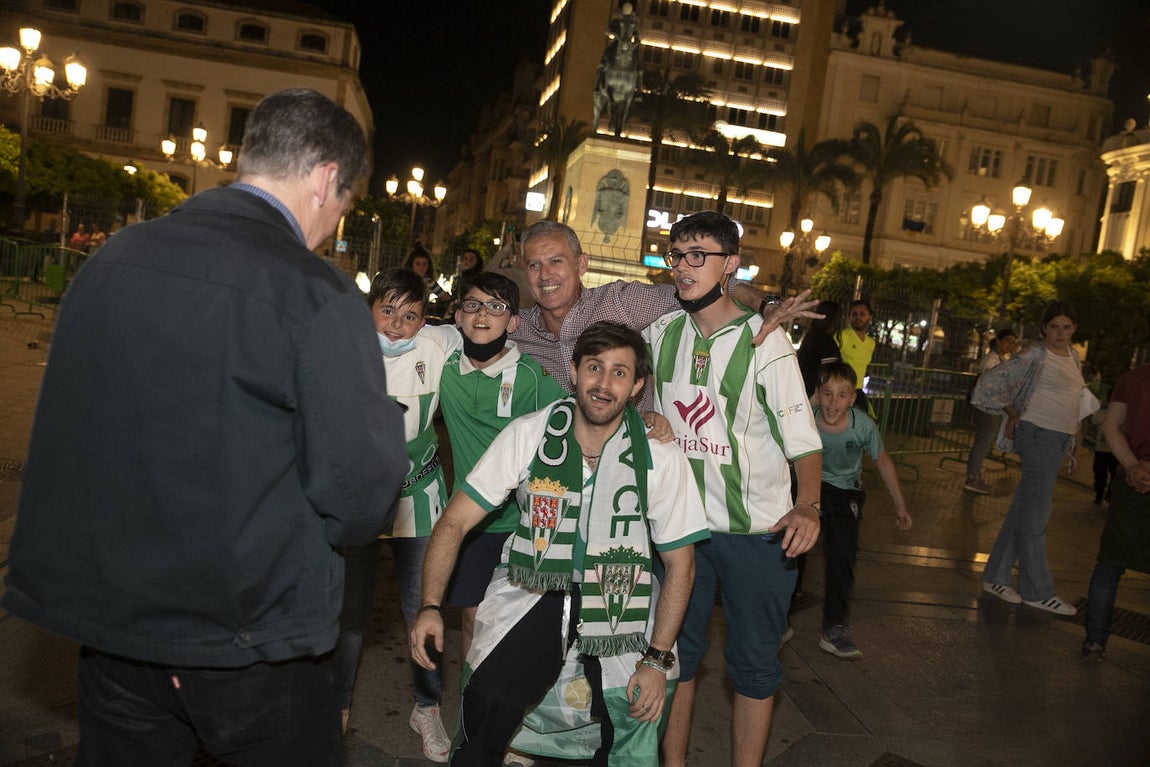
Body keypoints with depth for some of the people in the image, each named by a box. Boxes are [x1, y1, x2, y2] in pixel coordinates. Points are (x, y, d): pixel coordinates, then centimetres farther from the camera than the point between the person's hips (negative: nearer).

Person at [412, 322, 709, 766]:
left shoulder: (661, 459, -9)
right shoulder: (527, 435, -8)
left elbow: (678, 561, 0)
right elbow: (454, 522, -4)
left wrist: (657, 658, -6)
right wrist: (430, 607, -15)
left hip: (618, 598, 1)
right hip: (533, 591, 0)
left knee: (634, 714, -17)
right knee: (486, 709, -20)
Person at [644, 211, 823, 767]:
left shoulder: (765, 340, -12)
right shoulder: (659, 333, 2)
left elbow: (802, 436, -15)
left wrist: (807, 506, -29)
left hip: (757, 531, -4)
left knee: (755, 664, 8)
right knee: (674, 650, 15)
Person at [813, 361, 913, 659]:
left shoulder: (864, 426, -19)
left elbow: (883, 461, -1)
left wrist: (900, 505, 8)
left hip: (846, 491, 1)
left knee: (843, 555, -16)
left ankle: (835, 629, -4)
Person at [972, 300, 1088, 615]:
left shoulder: (1073, 357, 15)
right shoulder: (1035, 355, -8)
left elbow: (1072, 405, 21)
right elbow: (992, 381, -10)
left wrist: (1075, 446, 18)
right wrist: (1012, 414, -1)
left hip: (1059, 439, 8)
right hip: (1038, 434, -8)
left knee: (1024, 509, 10)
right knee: (1037, 512, -4)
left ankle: (996, 577, 18)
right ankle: (1037, 591, 4)